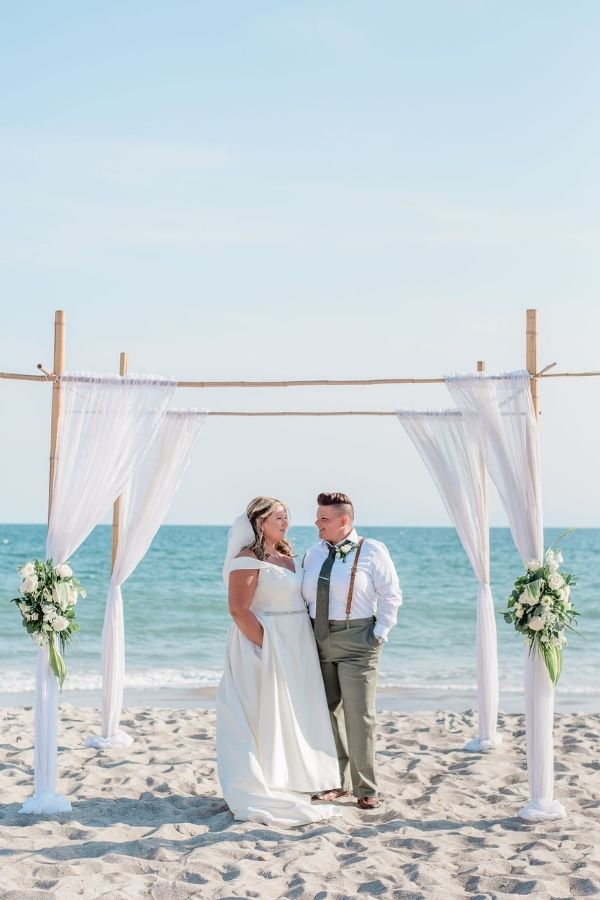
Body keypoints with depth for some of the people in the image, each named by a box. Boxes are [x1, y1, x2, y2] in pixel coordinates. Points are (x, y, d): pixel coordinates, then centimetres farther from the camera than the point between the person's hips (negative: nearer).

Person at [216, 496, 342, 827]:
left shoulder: (286, 556, 13)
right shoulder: (248, 560, -13)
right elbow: (239, 610, -18)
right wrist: (266, 646, -20)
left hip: (294, 648, 9)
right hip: (266, 646, -8)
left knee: (293, 718, 14)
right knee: (267, 716, -2)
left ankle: (290, 782, 26)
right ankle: (260, 792, 7)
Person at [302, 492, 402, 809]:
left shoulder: (372, 551, -7)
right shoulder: (313, 554, 10)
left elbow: (391, 595, -5)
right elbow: (304, 596, 15)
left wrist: (380, 633, -9)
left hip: (356, 640, -5)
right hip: (319, 640, 6)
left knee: (359, 714, -4)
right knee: (328, 712, 11)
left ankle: (365, 788, 8)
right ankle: (337, 781, 23)